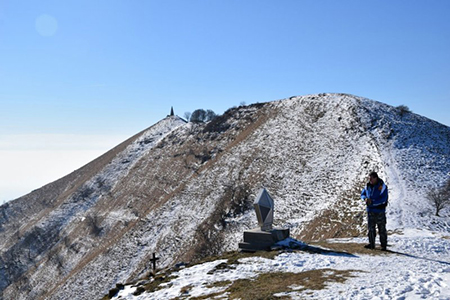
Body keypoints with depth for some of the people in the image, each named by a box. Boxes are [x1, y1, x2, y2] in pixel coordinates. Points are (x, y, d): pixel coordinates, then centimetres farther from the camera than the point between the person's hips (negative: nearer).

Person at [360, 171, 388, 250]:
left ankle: (383, 245, 10)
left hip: (379, 210, -5)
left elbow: (383, 199, -18)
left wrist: (372, 202, -22)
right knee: (371, 228, 9)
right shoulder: (368, 186, 6)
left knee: (382, 228, 1)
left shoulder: (382, 186, -12)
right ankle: (371, 244, 18)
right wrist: (365, 198, -8)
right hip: (370, 210, 5)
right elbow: (362, 194, 15)